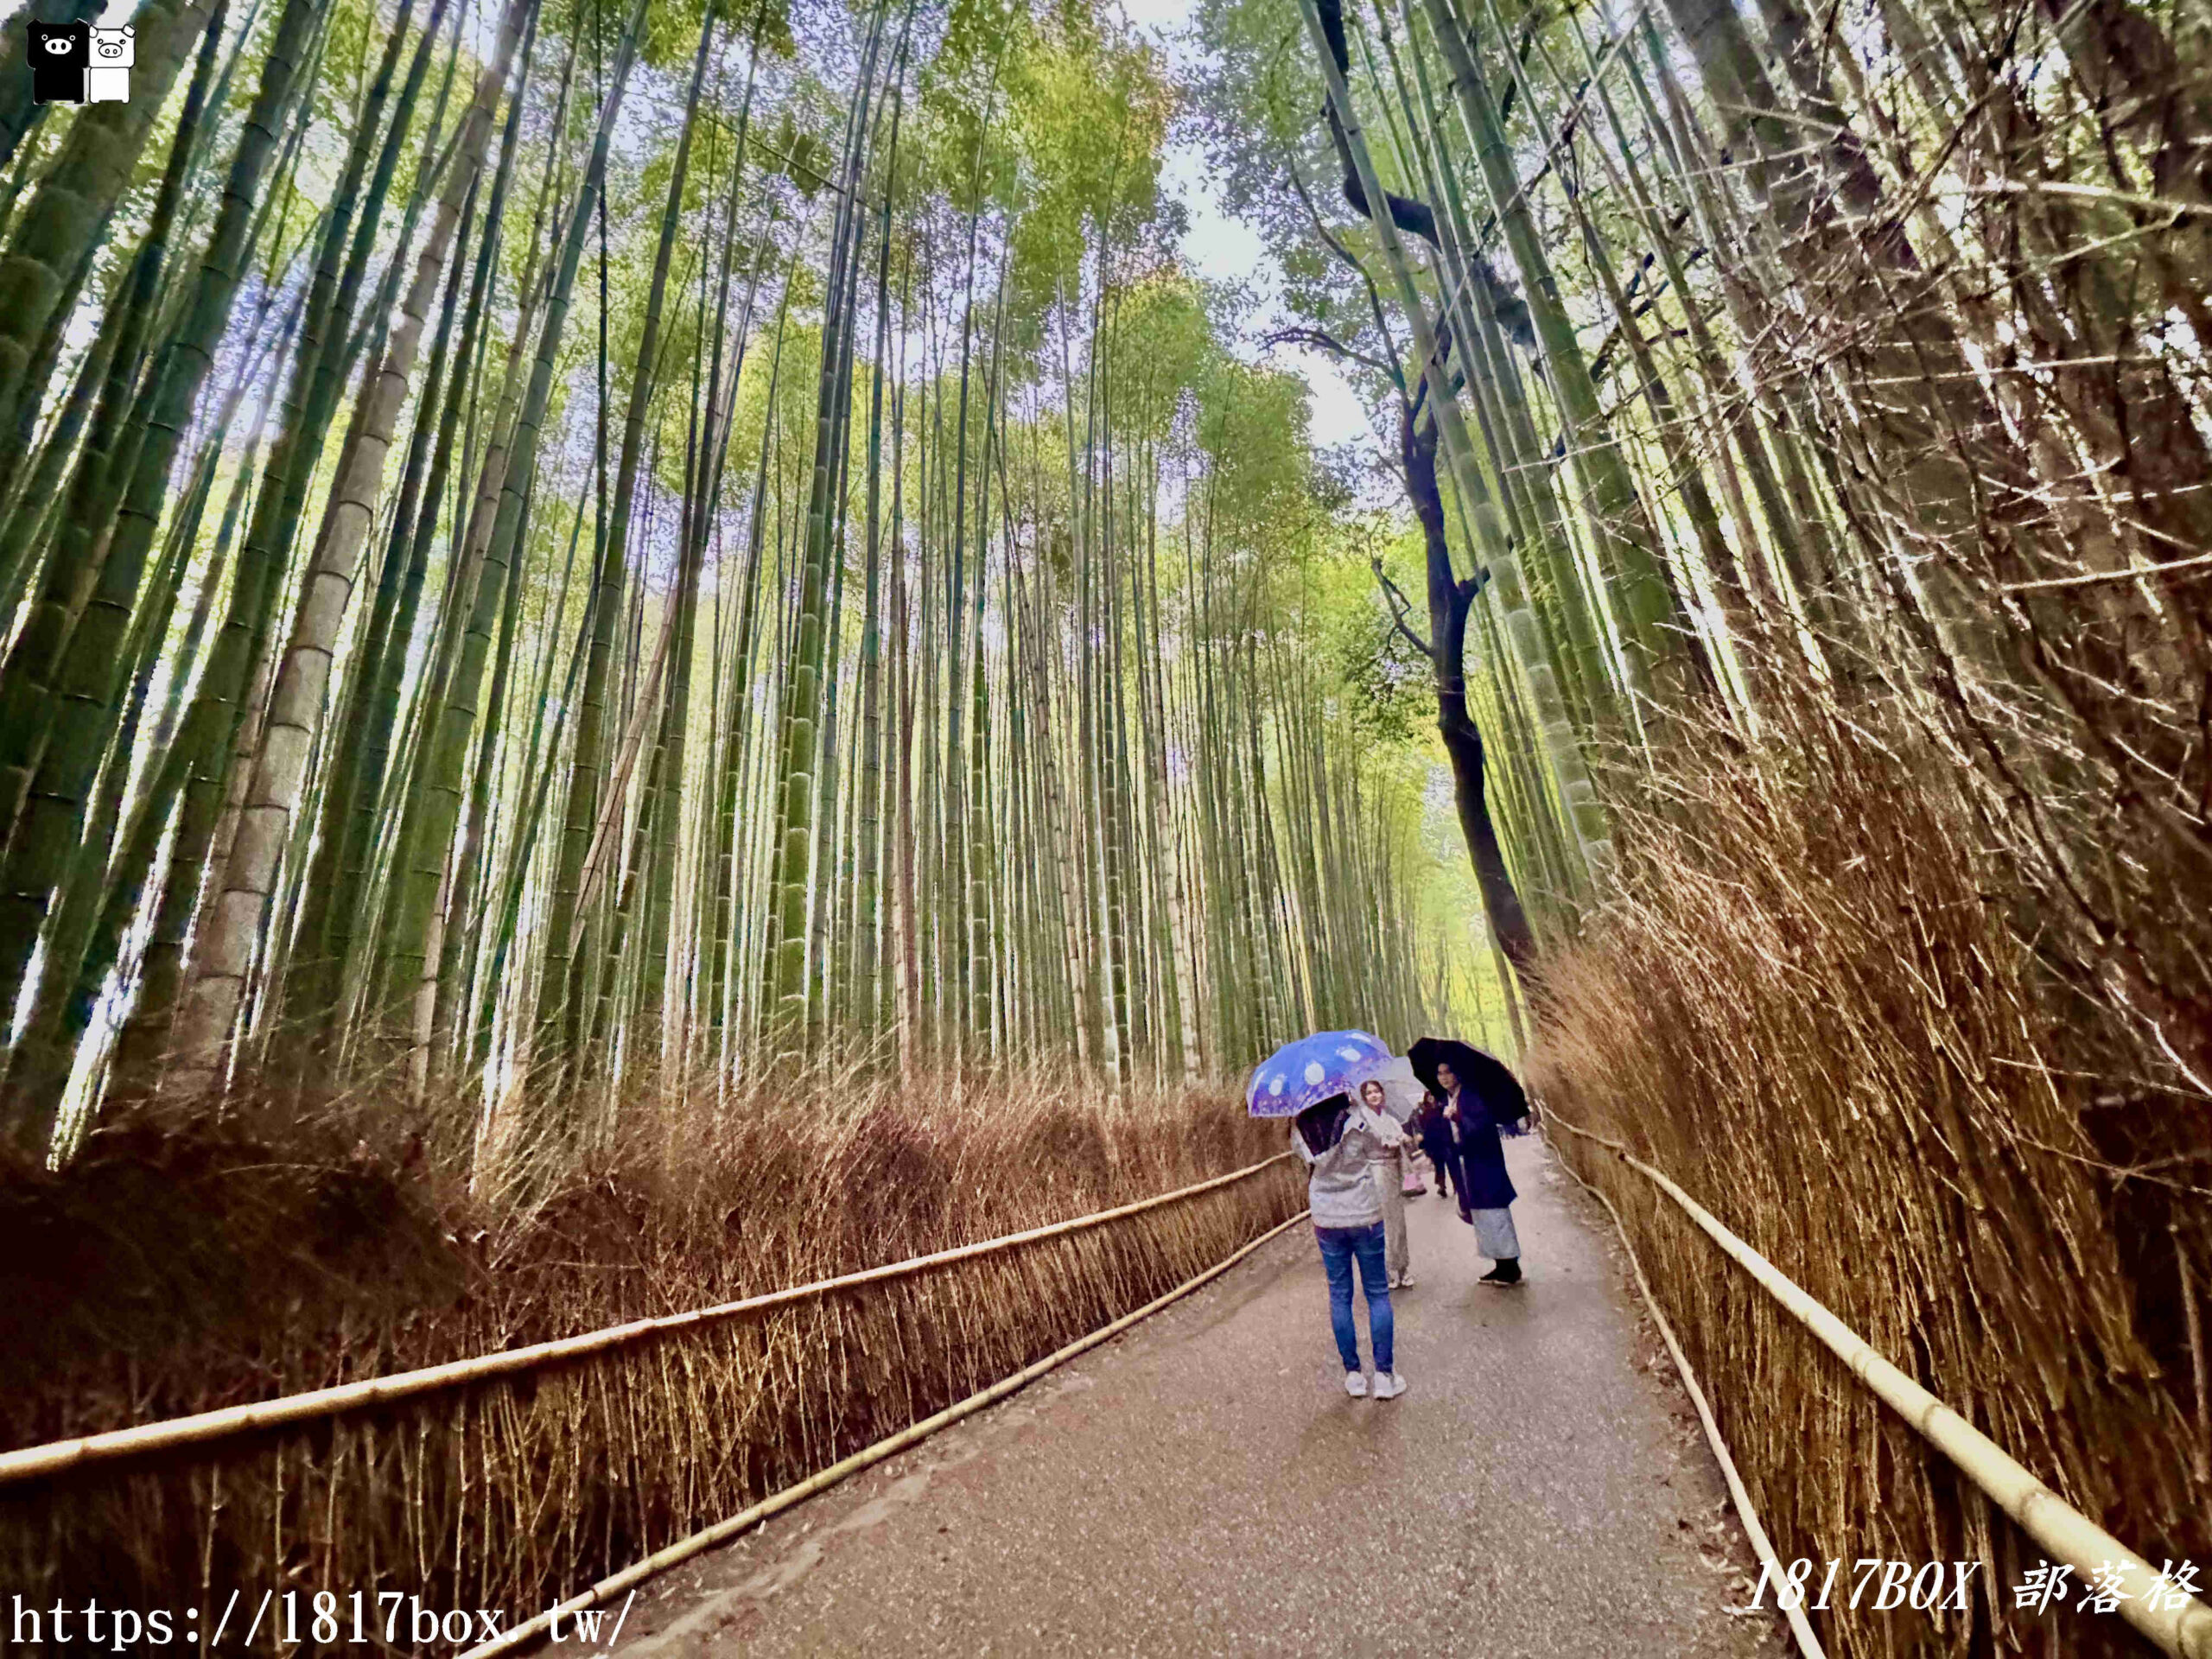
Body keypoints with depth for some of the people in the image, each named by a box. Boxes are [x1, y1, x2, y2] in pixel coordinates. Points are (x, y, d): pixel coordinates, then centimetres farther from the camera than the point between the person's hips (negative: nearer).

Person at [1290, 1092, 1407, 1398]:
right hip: (1364, 1215, -2)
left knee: (1339, 1295, 14)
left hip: (1326, 1219, 2)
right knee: (1377, 1293, 12)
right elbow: (1388, 1142, -8)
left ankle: (1353, 1373, 20)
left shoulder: (1301, 1125, -10)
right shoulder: (1358, 1117, -18)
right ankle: (1385, 1374, 16)